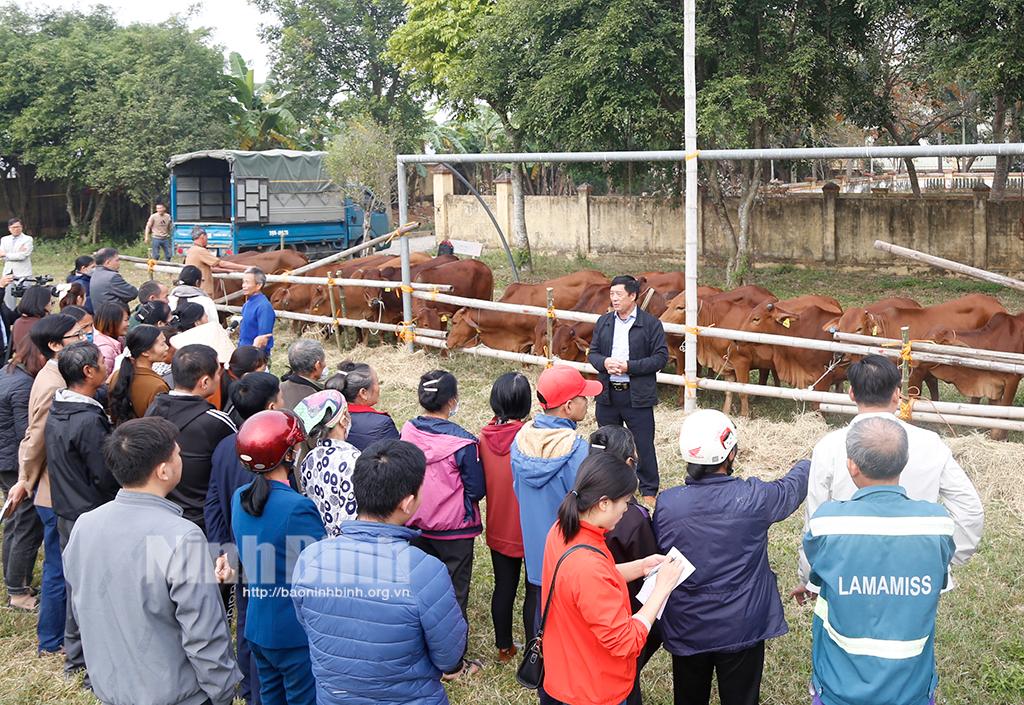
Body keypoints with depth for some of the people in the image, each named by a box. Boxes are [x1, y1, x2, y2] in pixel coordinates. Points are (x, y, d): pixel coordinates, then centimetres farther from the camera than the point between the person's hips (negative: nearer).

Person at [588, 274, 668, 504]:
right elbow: (593, 352, 10)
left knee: (643, 444, 3)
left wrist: (629, 366, -17)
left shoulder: (651, 324, -6)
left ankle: (648, 491, 16)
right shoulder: (603, 322, 8)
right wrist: (604, 362, -13)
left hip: (638, 396, -4)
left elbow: (661, 357, -9)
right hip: (607, 394, 5)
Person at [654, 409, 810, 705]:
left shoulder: (665, 504, -15)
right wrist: (808, 464, 24)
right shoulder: (753, 498, -19)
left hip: (685, 632, 2)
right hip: (741, 629, -2)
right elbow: (792, 487, 3)